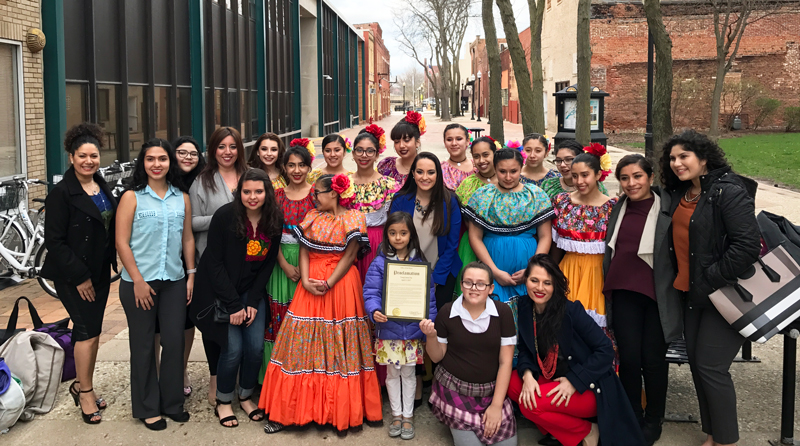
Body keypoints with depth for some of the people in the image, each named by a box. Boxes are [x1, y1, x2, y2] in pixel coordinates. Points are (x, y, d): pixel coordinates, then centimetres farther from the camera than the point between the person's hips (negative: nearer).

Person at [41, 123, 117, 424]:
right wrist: (79, 277, -17)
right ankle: (85, 393, 9)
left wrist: (113, 261, 6)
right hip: (72, 276, -7)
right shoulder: (62, 193, -14)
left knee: (90, 331, 11)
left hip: (99, 272, 7)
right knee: (88, 331, -5)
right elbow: (54, 241, -16)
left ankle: (82, 385, 24)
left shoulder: (103, 188, 8)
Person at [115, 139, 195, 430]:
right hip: (139, 282, -3)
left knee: (174, 342, 5)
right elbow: (122, 242, -7)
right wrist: (138, 280, -11)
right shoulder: (132, 197, -2)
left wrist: (191, 274, 8)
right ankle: (147, 408, 19)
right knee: (143, 344, 6)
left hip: (174, 281, 3)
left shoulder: (182, 198, 8)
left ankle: (172, 403, 22)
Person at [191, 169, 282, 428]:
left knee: (256, 347, -2)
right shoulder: (225, 216, -17)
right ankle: (223, 403, 13)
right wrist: (233, 304, -16)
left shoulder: (274, 221, -5)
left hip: (253, 292, 4)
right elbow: (215, 263, -14)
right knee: (233, 348, -9)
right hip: (222, 291, -4)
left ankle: (246, 397, 22)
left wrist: (253, 302, -4)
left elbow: (268, 263, 3)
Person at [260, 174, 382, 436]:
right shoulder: (312, 217, 11)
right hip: (310, 287, 4)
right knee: (304, 348, 4)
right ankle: (290, 411, 10)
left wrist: (328, 284, -16)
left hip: (341, 287, -4)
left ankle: (342, 413, 10)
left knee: (339, 349, 1)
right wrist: (305, 281, -11)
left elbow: (349, 255, -8)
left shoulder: (353, 218, -1)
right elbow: (304, 252, 5)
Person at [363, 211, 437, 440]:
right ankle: (396, 414, 29)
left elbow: (429, 298, 1)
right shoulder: (379, 263, -5)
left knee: (408, 372, 11)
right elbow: (371, 292, -9)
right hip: (388, 329, 0)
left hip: (413, 329, 0)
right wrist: (374, 311, -29)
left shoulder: (420, 263, -1)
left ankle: (408, 416, 26)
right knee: (392, 373, 12)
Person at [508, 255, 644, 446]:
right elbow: (524, 350, 4)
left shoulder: (571, 310, -18)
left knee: (531, 404, -26)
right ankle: (557, 430, 3)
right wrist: (527, 374, -17)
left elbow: (605, 350, -16)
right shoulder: (524, 308, -4)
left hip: (589, 389, -6)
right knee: (512, 383, -17)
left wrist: (574, 381, -21)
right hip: (552, 379, 6)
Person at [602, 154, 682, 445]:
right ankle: (631, 419, 21)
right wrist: (608, 288, 16)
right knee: (628, 358, 5)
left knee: (653, 358, 5)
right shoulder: (618, 209, 9)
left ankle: (653, 422, 23)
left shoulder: (666, 210, -6)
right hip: (624, 293, 4)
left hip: (657, 295, -3)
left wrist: (673, 290, -9)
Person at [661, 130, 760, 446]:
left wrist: (711, 280, -18)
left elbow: (748, 245, -24)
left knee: (711, 367, -5)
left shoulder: (728, 192, -17)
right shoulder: (679, 194, 8)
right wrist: (682, 280, 10)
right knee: (696, 362, 12)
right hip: (691, 293, 8)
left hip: (724, 295, -8)